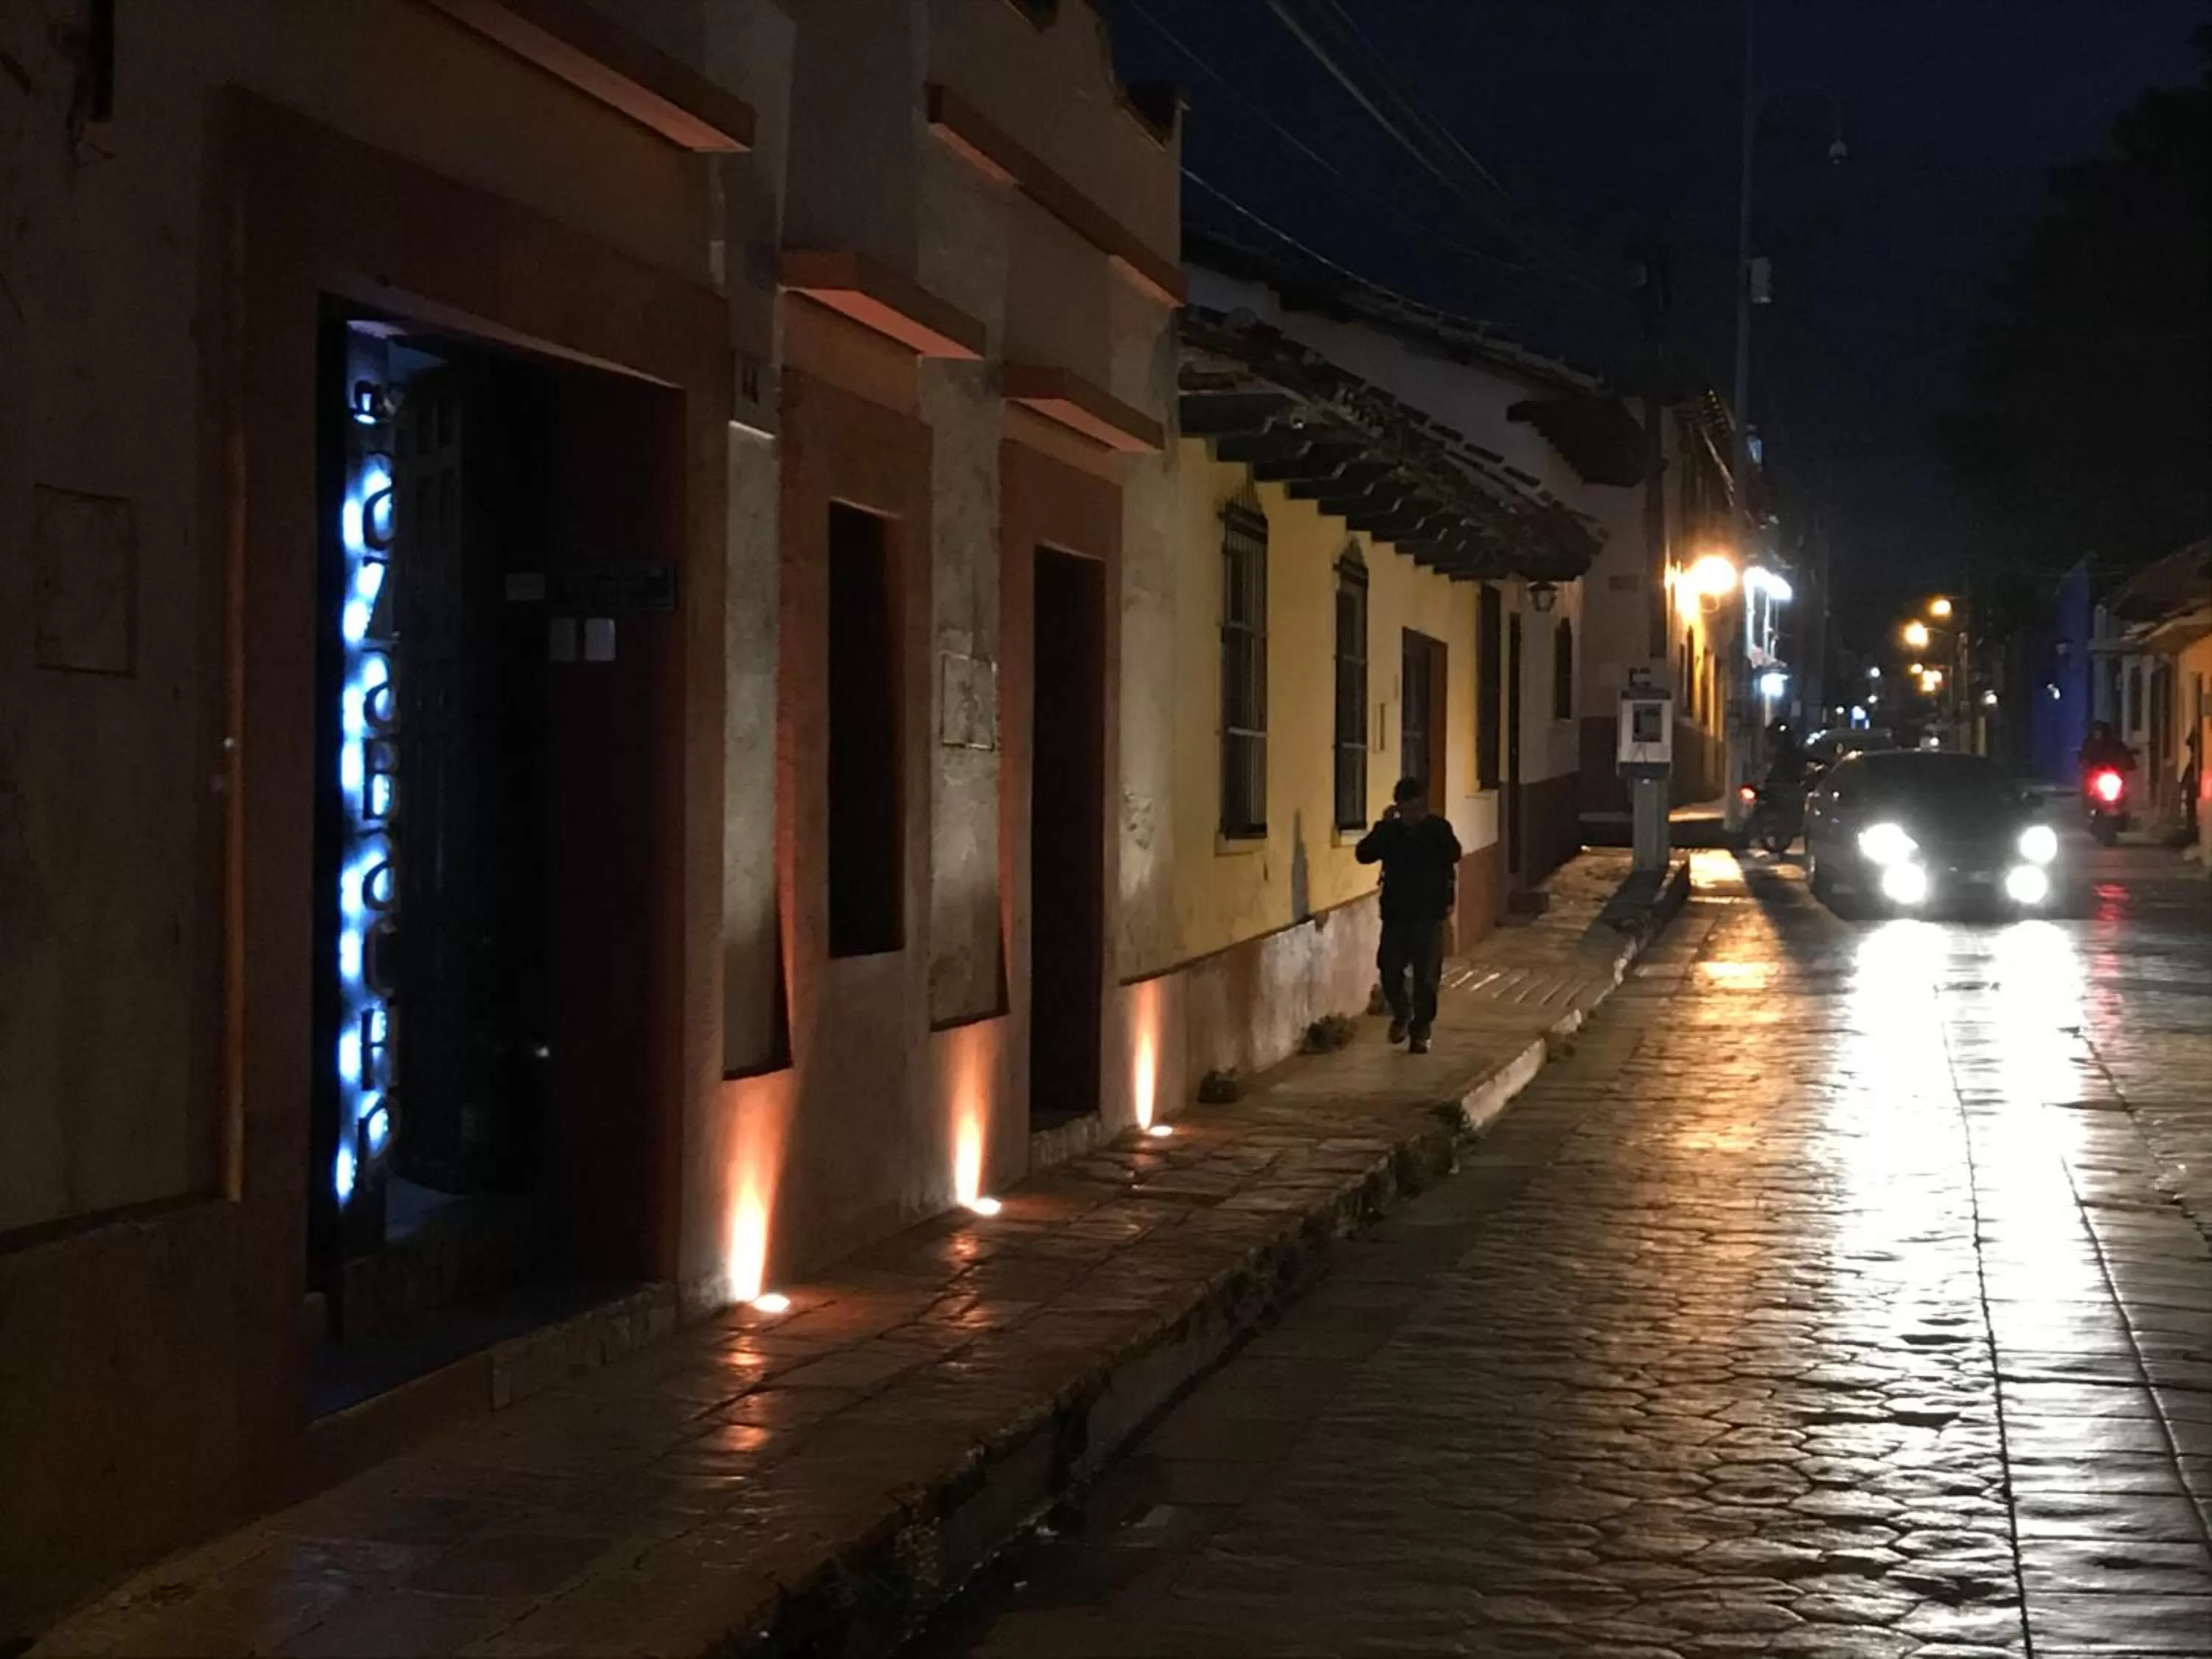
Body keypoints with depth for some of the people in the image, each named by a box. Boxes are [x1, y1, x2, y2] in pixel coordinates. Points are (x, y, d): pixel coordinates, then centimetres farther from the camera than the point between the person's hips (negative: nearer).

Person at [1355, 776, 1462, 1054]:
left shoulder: (1438, 828, -4)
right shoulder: (1389, 830, 1)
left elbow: (1453, 856, -20)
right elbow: (1363, 854, -11)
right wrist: (1382, 825, -17)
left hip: (1428, 914, -2)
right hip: (1395, 912, 2)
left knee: (1426, 976, -1)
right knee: (1389, 969, 0)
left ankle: (1421, 1031, 11)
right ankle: (1402, 1013, 27)